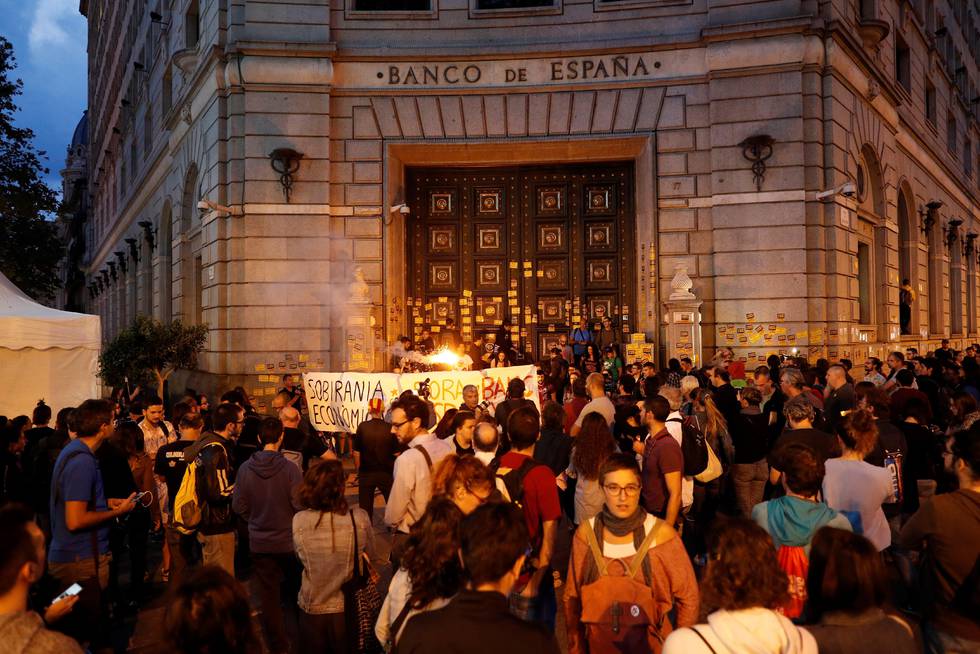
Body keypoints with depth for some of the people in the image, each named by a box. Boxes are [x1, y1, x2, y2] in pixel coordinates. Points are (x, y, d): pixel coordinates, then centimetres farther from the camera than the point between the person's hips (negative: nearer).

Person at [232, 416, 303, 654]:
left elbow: (238, 506, -6)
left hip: (259, 542, 1)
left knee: (269, 594, 12)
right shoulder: (290, 468, -22)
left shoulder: (245, 468, -14)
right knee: (295, 590, 22)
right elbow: (300, 505, -19)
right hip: (289, 539, -1)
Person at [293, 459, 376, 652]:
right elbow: (370, 556, -4)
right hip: (351, 609, -1)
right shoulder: (359, 519, -22)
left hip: (312, 610, 1)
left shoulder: (298, 521, -20)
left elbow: (300, 558, -1)